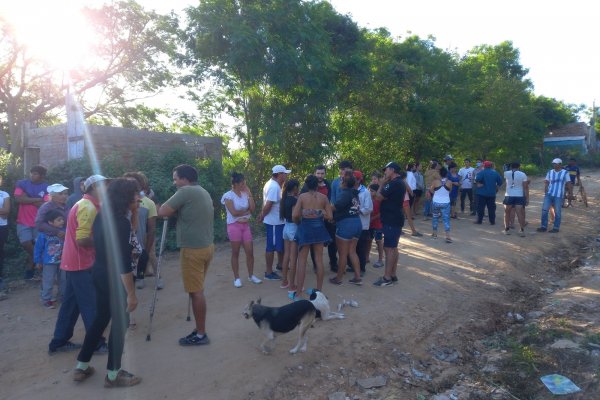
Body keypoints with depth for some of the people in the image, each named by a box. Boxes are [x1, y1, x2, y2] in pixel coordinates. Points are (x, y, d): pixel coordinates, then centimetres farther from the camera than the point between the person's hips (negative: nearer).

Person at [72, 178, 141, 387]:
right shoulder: (121, 222, -24)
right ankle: (113, 374, 19)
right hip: (113, 277, -9)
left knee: (101, 318, 22)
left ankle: (81, 367, 33)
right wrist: (131, 293, -20)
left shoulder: (102, 216, 4)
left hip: (99, 271, 9)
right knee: (120, 323, 6)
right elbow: (124, 262, -24)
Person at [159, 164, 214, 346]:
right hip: (206, 246, 9)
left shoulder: (185, 191, -14)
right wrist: (177, 211, 17)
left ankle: (200, 335, 9)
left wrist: (174, 210, 3)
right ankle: (200, 330, 25)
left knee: (196, 292, 0)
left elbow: (162, 212, -15)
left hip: (193, 249, -9)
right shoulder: (204, 192, 14)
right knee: (198, 290, 16)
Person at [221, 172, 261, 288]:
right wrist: (247, 211, -5)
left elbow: (253, 209, -3)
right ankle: (236, 278, 14)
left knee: (250, 251, 6)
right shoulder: (228, 195, -10)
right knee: (235, 253, 4)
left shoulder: (245, 194, 6)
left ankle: (251, 275, 21)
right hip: (234, 226, -5)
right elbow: (234, 213, -18)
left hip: (245, 225, 5)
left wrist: (249, 194, -5)